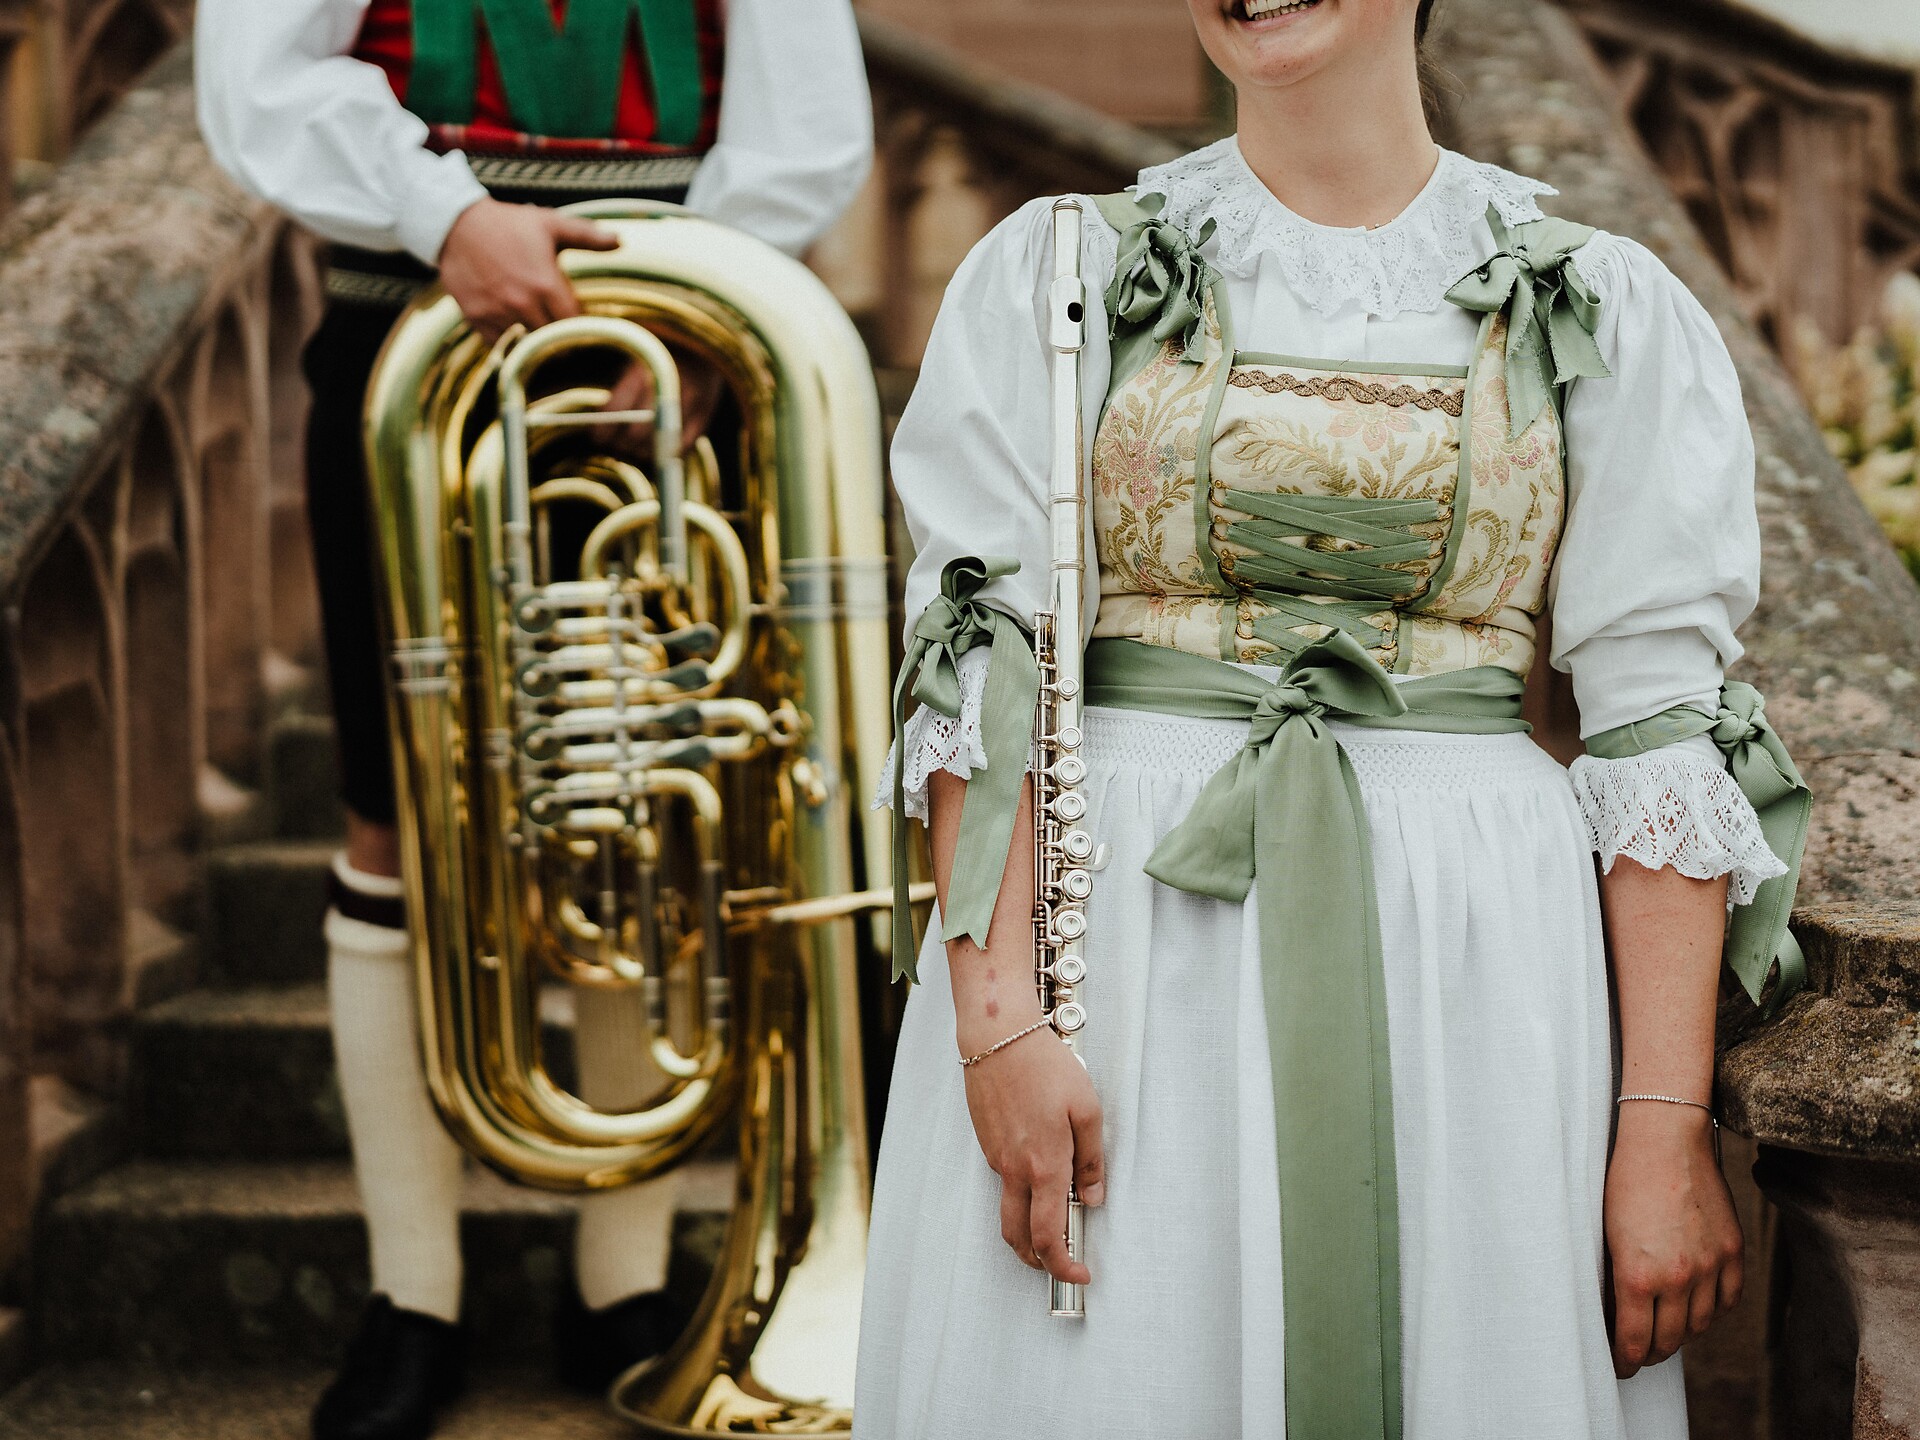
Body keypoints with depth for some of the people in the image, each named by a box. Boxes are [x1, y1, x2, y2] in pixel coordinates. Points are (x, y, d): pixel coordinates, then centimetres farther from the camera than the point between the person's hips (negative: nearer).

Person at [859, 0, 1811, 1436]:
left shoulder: (1606, 309, 5)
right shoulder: (1057, 271, 6)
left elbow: (1660, 726, 0)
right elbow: (983, 656, -2)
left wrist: (1667, 1125, -7)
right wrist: (997, 1022, -14)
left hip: (1473, 964, 1)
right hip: (1120, 942, 0)